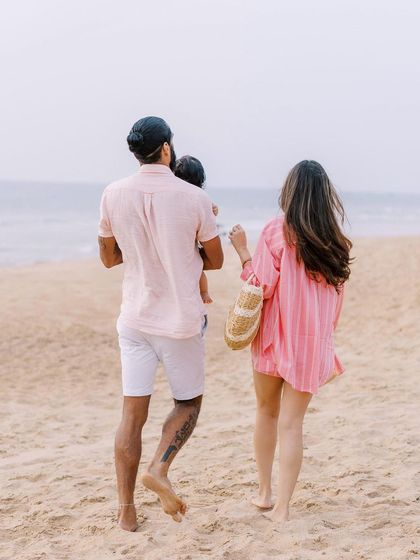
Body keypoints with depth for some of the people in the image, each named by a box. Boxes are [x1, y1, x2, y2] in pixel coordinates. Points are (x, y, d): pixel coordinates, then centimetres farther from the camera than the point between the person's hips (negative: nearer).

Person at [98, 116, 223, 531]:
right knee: (188, 402, 17)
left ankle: (126, 510, 10)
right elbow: (215, 260, 1)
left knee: (132, 414, 7)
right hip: (181, 321, -3)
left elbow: (109, 257, 8)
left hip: (135, 318, 3)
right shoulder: (194, 198, -10)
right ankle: (159, 468, -5)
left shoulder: (114, 194, -4)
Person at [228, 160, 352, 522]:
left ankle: (265, 492, 26)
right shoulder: (336, 242, 3)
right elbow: (336, 301, 9)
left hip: (275, 336, -2)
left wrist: (243, 251, -1)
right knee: (292, 423, 4)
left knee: (267, 412, 18)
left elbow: (262, 286, -12)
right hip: (314, 342, 2)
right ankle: (282, 506, 2)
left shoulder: (277, 231, -10)